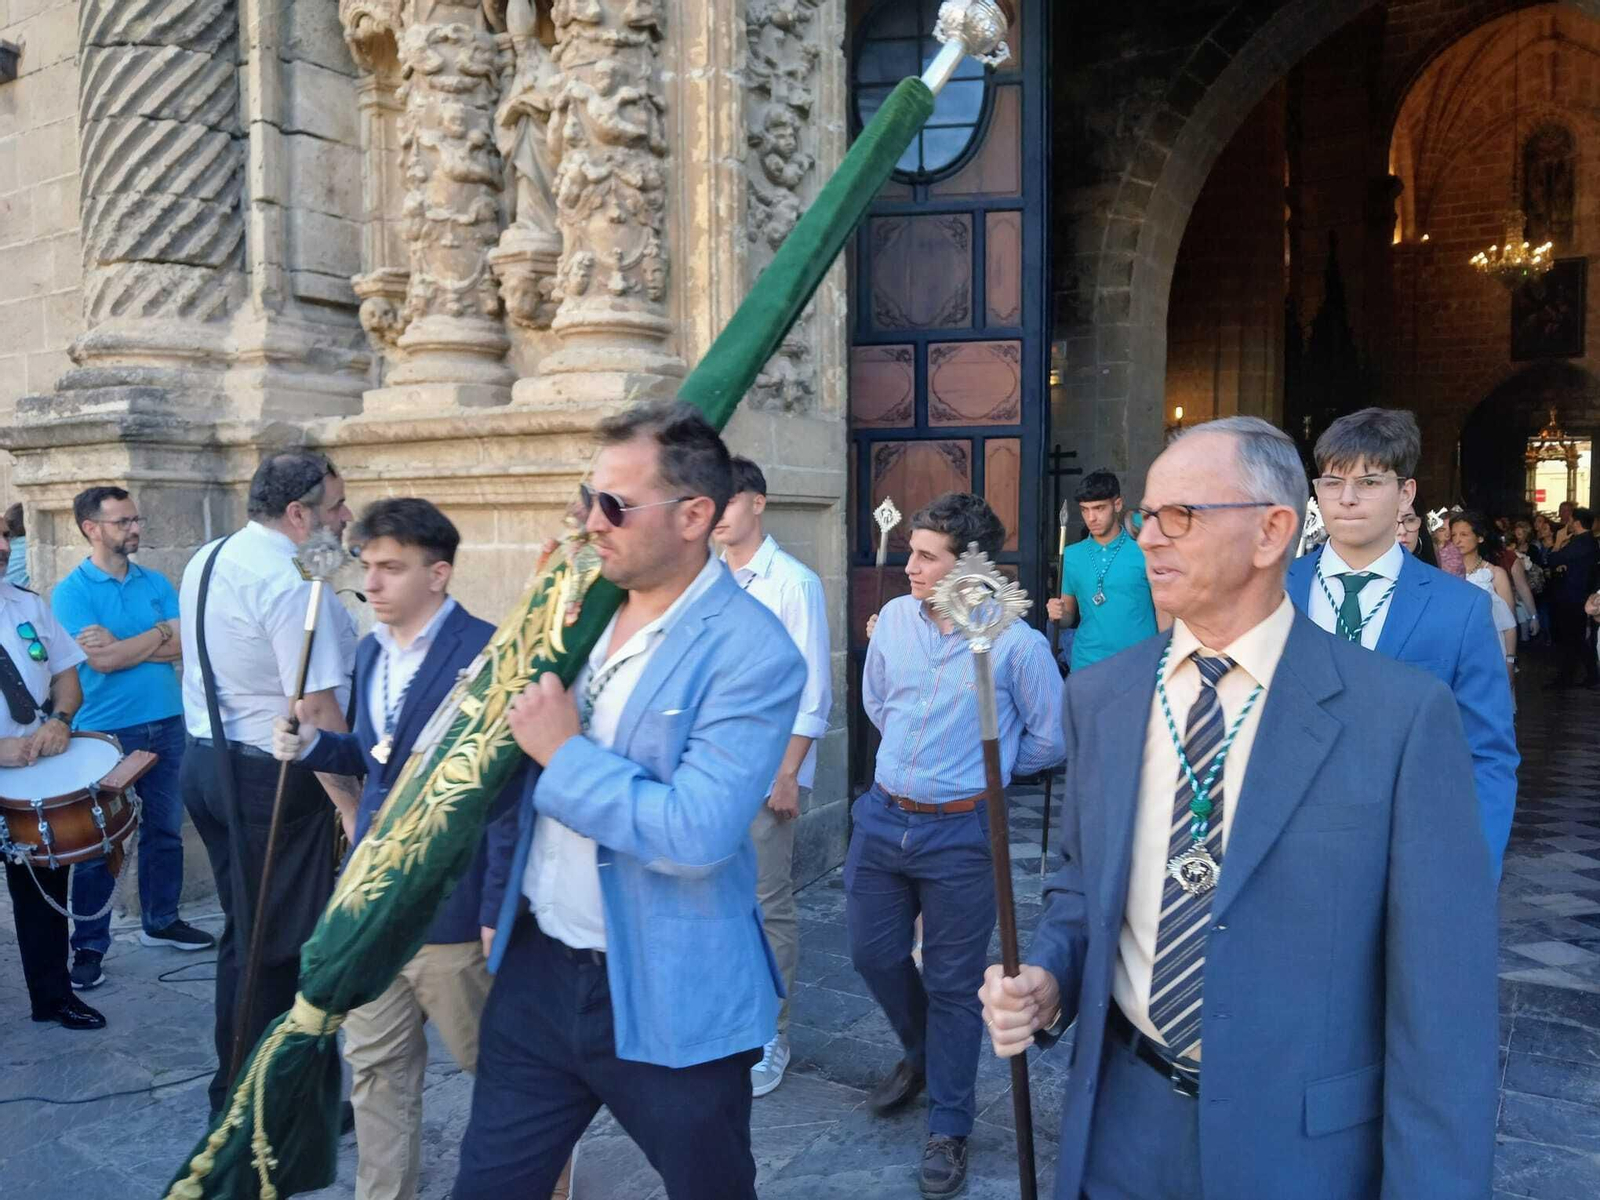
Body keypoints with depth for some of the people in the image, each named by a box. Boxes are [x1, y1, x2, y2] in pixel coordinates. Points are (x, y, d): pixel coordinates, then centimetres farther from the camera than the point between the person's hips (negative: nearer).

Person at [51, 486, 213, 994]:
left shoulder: (156, 583, 6)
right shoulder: (71, 591, -9)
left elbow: (184, 647, -4)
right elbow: (100, 660, -19)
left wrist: (122, 646, -13)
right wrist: (158, 633, -9)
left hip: (166, 725, 5)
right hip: (106, 733, -5)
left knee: (165, 830, 15)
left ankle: (161, 921, 32)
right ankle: (88, 947, 16)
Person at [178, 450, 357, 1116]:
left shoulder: (206, 560, 8)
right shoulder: (294, 585, -21)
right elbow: (319, 712, -24)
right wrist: (353, 807, -20)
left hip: (205, 758, 9)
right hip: (270, 778, -9)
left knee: (245, 930, 20)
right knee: (274, 943, 4)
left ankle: (237, 1091, 34)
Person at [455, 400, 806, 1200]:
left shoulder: (750, 651, -20)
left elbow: (696, 833, -29)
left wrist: (565, 753, -21)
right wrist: (497, 903, 17)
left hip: (668, 1000, -5)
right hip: (536, 970, 6)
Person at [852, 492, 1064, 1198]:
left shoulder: (1015, 642, -16)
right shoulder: (894, 618, -1)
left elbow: (1051, 739, -3)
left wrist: (984, 764, 6)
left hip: (961, 831, -5)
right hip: (882, 817, 5)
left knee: (952, 984, 8)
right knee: (874, 954, 16)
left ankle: (949, 1128, 27)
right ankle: (922, 1056, 46)